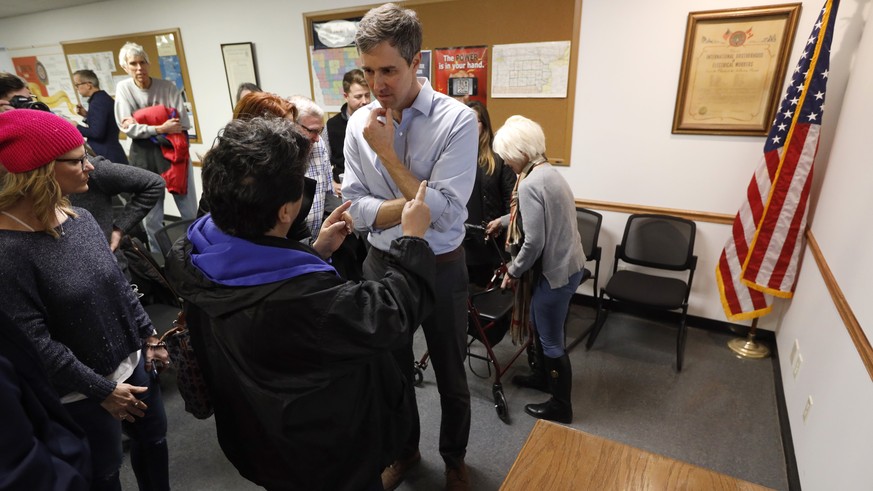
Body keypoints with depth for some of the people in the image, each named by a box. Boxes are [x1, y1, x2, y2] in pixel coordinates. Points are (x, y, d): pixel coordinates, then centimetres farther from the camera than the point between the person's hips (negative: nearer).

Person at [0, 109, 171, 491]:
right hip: (82, 391, -6)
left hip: (130, 360, 6)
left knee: (153, 436, 23)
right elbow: (33, 341, -21)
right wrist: (100, 390, -15)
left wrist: (147, 334, 9)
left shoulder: (79, 217, -4)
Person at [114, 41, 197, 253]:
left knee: (190, 212, 3)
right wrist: (160, 128, -19)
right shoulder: (123, 88, 1)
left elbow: (182, 125, -10)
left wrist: (141, 125, -13)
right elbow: (128, 128, -8)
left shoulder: (167, 87, -2)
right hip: (144, 156, 1)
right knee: (151, 216, 8)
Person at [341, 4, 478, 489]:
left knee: (451, 375, 17)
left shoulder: (457, 120, -17)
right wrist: (418, 204, -23)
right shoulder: (359, 122, -5)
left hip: (442, 267, -3)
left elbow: (444, 211, -24)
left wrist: (387, 152, -21)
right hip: (383, 263, 3)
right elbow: (356, 208, -9)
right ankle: (404, 449, 50)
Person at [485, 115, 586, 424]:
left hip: (555, 272, -10)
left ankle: (561, 406, 27)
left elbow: (534, 242, -26)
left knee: (552, 340, 8)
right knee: (541, 326, 27)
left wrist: (513, 271, -10)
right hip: (569, 265, 10)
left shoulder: (530, 184, -24)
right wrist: (503, 221, 36)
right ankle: (543, 376, 48)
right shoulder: (547, 172, 7)